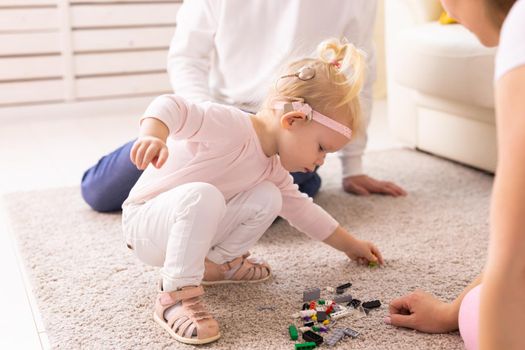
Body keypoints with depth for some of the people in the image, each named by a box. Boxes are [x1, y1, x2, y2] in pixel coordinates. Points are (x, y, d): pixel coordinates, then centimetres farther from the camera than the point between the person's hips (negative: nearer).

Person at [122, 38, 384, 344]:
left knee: (268, 198, -6)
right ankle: (175, 296, -29)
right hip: (146, 220, -8)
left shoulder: (272, 168, 4)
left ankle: (218, 262, 7)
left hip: (193, 223, 8)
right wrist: (153, 135, -59)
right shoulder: (231, 125, -25)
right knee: (203, 196, -39)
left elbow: (299, 207, 19)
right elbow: (169, 107, -37)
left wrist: (350, 244, 21)